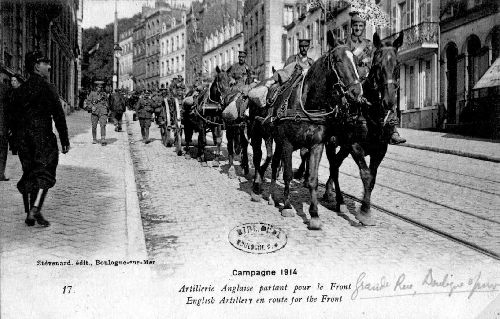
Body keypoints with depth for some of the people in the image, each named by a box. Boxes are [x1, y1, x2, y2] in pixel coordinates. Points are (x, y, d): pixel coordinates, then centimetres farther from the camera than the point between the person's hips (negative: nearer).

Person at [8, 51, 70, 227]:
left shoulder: (22, 88, 13)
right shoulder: (47, 87, -8)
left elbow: (13, 116, 15)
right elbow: (58, 115, -11)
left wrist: (17, 137, 22)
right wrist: (65, 140, -8)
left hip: (23, 139, 6)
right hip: (42, 136, -6)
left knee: (29, 174, 11)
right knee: (44, 174, 0)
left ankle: (29, 214, 13)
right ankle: (35, 210, -13)